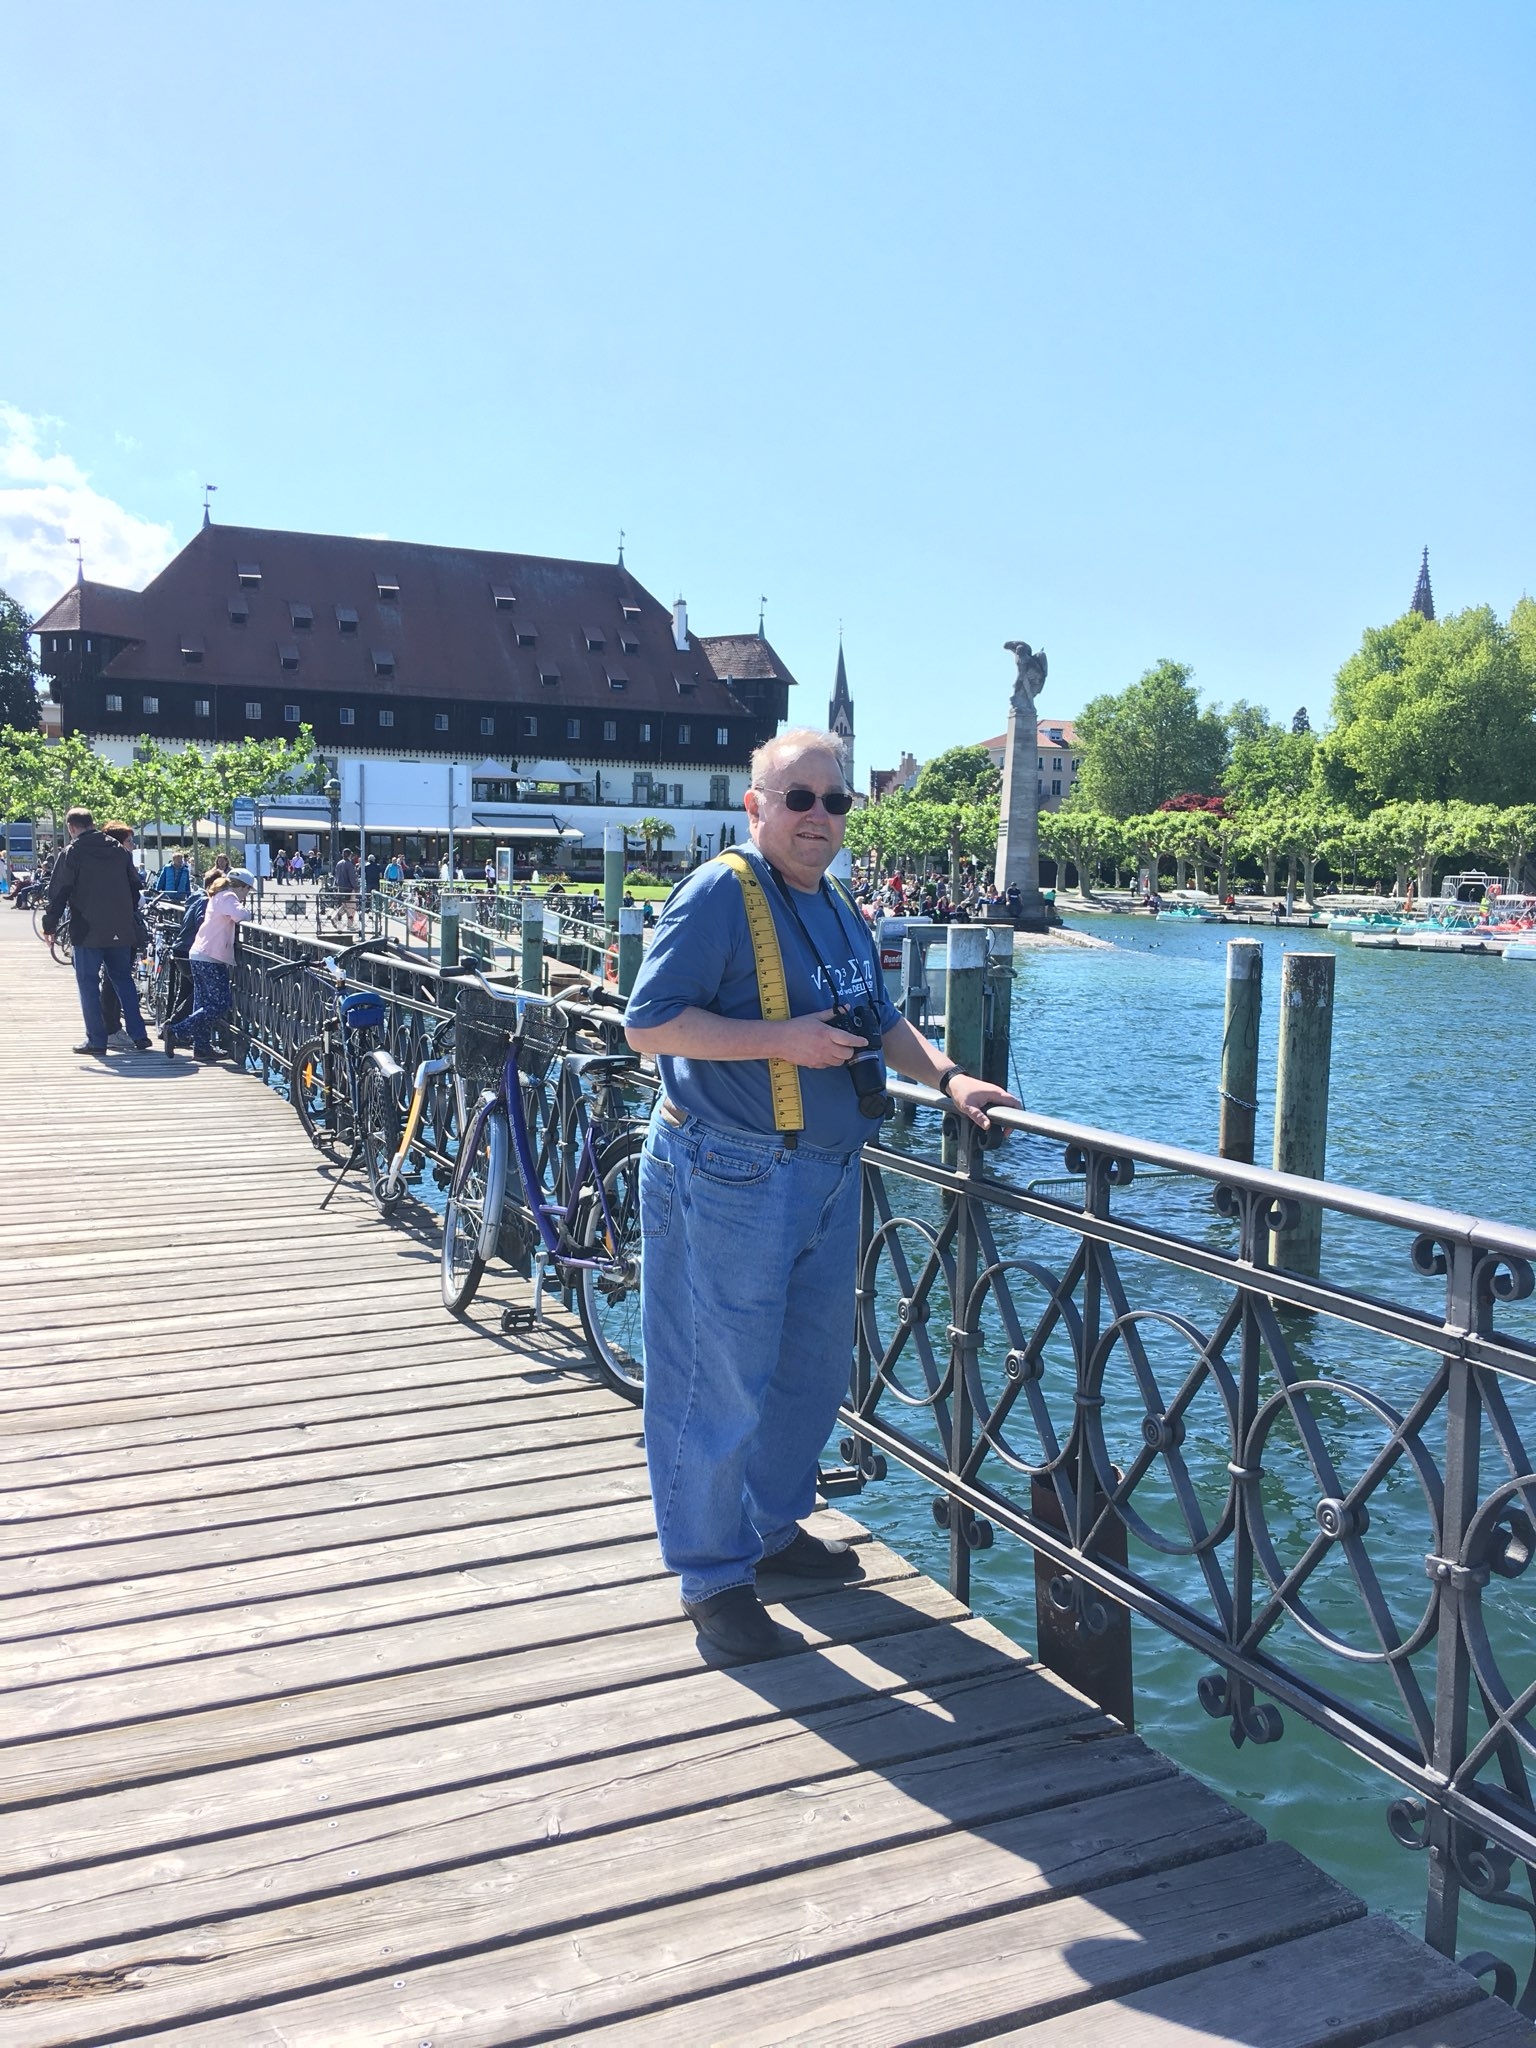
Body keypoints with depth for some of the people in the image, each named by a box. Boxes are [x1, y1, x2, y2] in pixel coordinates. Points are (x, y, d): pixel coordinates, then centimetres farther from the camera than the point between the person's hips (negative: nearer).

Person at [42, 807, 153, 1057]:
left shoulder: (71, 853, -7)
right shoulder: (120, 850, 8)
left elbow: (58, 892, -8)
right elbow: (134, 886, 14)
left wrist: (50, 925, 1)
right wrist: (131, 918, 25)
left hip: (87, 930, -5)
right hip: (121, 930, 5)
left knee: (88, 982, 3)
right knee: (124, 979, 13)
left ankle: (96, 1040, 2)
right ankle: (138, 1035, 10)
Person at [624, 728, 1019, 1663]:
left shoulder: (840, 910, 14)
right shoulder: (720, 893, -13)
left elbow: (881, 1018, 24)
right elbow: (649, 1022, -18)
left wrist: (946, 1076, 8)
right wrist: (783, 1040, -22)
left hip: (829, 1173, 9)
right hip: (728, 1176, -9)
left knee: (816, 1364, 18)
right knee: (721, 1382, 0)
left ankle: (775, 1525, 38)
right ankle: (714, 1578, 16)